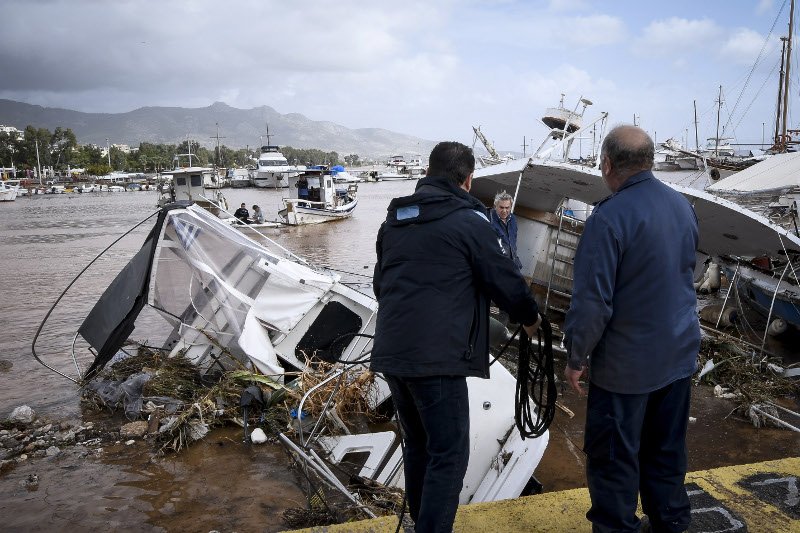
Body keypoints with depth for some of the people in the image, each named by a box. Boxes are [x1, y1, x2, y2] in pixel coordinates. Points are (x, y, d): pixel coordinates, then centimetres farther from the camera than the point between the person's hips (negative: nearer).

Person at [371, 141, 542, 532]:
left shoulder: (395, 219, 15)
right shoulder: (468, 220, -6)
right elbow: (504, 280, -2)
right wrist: (530, 317, 18)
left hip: (390, 352, 8)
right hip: (436, 356, -7)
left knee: (417, 445, 20)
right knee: (449, 454, 2)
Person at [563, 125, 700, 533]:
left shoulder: (609, 217, -22)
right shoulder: (683, 206, 2)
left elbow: (592, 301, -21)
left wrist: (576, 358, -10)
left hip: (626, 364, -7)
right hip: (680, 355, 7)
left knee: (613, 459, 8)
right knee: (667, 452, 20)